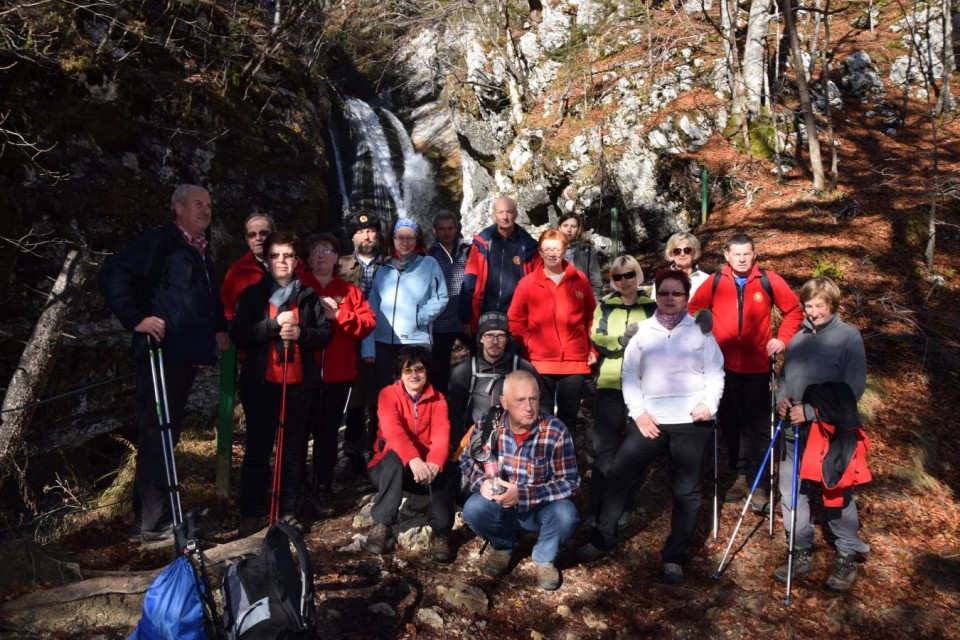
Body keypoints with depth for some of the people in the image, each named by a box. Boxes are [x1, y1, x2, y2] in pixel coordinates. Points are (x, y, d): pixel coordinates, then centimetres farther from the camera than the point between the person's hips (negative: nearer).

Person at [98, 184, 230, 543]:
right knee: (156, 436, -4)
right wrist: (137, 320, -21)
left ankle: (146, 520, 28)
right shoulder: (160, 242, -8)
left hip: (187, 356, 9)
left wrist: (220, 327, 13)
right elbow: (112, 276, -17)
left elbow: (211, 296, 29)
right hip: (162, 354, -9)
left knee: (165, 436, 16)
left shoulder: (202, 250, 19)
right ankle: (155, 524, 4)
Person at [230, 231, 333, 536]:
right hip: (261, 382, -2)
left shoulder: (309, 296, 10)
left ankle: (288, 513, 18)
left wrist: (301, 333, -13)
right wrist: (275, 324, -18)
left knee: (293, 450, 8)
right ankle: (250, 515, 10)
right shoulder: (253, 294, 4)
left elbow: (325, 333, 6)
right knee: (257, 449, 2)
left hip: (298, 383, 2)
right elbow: (238, 334, -6)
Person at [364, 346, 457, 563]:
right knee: (395, 456, -36)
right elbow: (393, 431, -27)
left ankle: (441, 530, -27)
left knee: (442, 467, -31)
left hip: (424, 466, 2)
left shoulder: (437, 399, -1)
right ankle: (381, 524, -28)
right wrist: (413, 459, -46)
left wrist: (433, 463, -41)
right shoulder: (388, 394, -9)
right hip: (389, 467, -2)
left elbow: (441, 435, -18)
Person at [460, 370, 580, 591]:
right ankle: (503, 546, 8)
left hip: (541, 507, -1)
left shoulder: (555, 431, -21)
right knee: (473, 509, -28)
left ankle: (545, 558, 4)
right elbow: (467, 459, 1)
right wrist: (482, 481, -21)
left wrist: (523, 495, -32)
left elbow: (569, 481, -21)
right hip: (499, 504, 2)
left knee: (565, 515, -32)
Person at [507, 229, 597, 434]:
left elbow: (591, 316, 13)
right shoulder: (528, 283, 1)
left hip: (575, 361, 1)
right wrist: (528, 342, -8)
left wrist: (593, 348, 8)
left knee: (569, 417, 11)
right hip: (540, 362, -1)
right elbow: (515, 320, 5)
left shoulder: (580, 280, 5)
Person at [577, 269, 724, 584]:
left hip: (692, 422, -1)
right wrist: (638, 412, -5)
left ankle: (674, 557, 18)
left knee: (686, 491, 4)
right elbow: (629, 374, 6)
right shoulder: (643, 331, 9)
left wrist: (709, 403, -12)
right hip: (649, 419, 1)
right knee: (617, 475, -2)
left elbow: (715, 373, 6)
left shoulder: (700, 330, 7)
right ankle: (602, 539, 14)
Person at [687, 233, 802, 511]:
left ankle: (757, 482, 12)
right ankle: (741, 475, 26)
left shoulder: (769, 281, -3)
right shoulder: (714, 283, -1)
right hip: (724, 366, 2)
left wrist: (783, 338, -2)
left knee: (758, 426, 0)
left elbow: (793, 310, 7)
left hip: (758, 367, -1)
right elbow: (693, 312, 8)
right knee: (731, 423, 10)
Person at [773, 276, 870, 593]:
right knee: (791, 493, 8)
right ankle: (802, 554, 22)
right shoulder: (798, 337, 10)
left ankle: (847, 558, 22)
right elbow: (785, 375, 17)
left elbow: (853, 387, -11)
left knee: (838, 494, 4)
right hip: (795, 429, 5)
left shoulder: (849, 336, -4)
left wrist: (811, 411, -17)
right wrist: (781, 398, -6)